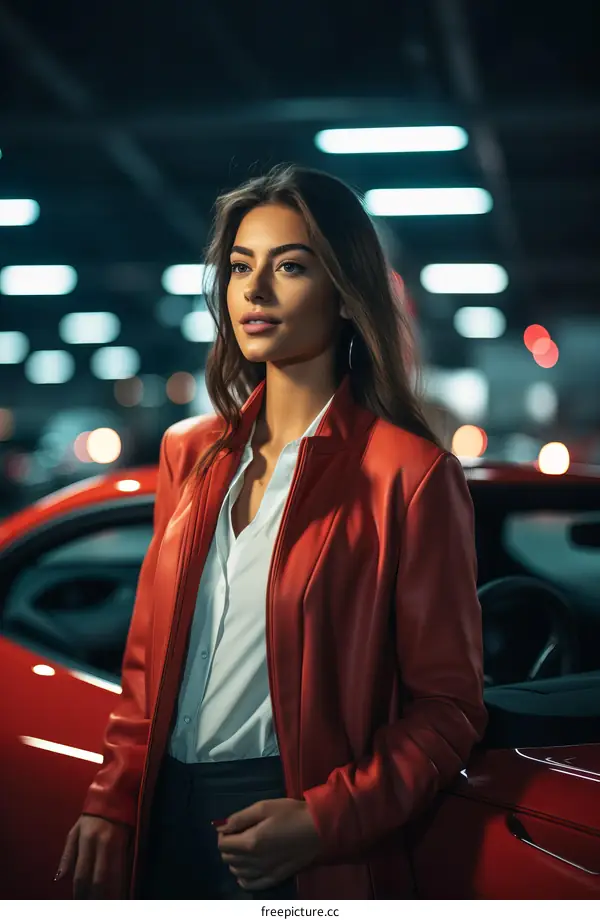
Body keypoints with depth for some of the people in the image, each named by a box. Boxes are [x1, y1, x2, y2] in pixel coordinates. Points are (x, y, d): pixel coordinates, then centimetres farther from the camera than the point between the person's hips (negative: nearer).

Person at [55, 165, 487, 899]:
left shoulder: (408, 474, -9)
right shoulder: (190, 453, 9)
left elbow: (447, 707, -8)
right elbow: (147, 656, 12)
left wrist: (325, 820, -18)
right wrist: (112, 802, 2)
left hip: (298, 841, -5)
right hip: (165, 815, 5)